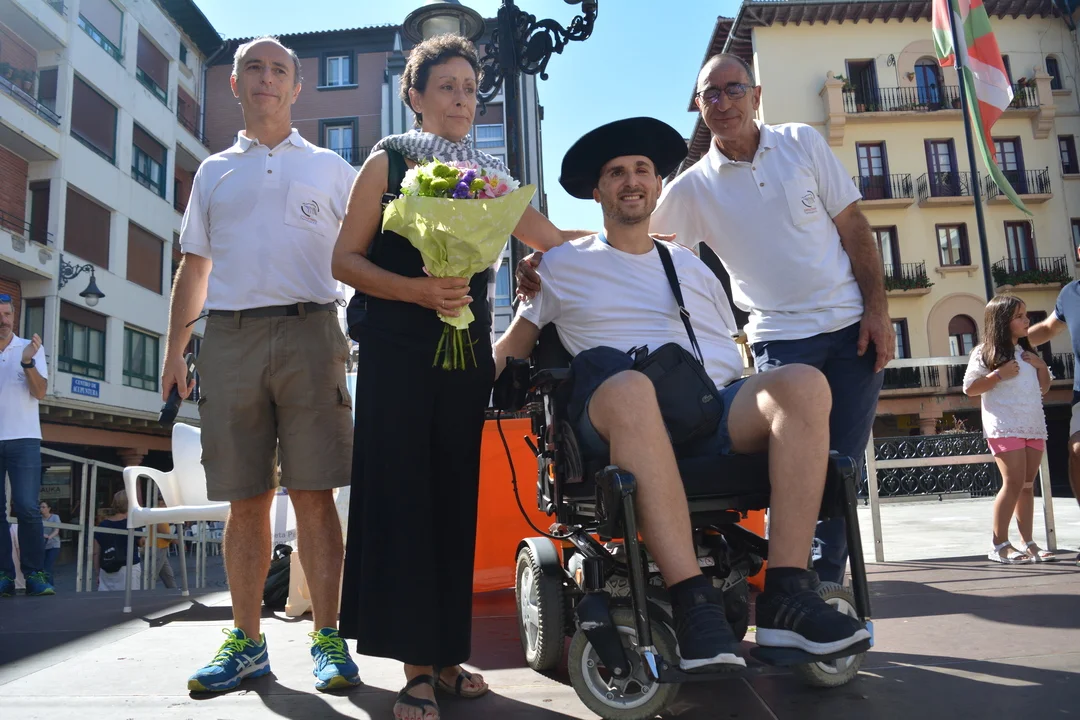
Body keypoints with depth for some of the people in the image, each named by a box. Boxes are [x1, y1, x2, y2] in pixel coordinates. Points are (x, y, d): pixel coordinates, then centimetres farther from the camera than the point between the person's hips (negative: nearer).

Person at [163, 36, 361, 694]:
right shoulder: (215, 172, 22)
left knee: (314, 493, -6)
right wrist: (175, 351, 13)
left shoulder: (330, 168, 16)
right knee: (246, 498, 3)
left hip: (308, 331, -2)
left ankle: (328, 639, 2)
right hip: (229, 337, 2)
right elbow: (194, 266, 21)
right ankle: (247, 642, 12)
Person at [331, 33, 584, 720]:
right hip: (398, 346, -3)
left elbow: (553, 240, 19)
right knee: (402, 491, -6)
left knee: (455, 495, 4)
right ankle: (416, 664, 1)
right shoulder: (389, 161, 6)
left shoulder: (490, 171, 16)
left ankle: (446, 653, 13)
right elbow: (347, 259, -1)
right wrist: (418, 289, -15)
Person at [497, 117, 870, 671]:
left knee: (803, 383, -25)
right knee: (630, 386, -40)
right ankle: (693, 600, -40)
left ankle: (785, 597, -30)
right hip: (623, 420, -3)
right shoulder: (564, 265, 21)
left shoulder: (692, 267, 29)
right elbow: (510, 348, 22)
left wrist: (766, 409, 8)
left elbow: (730, 350, 26)